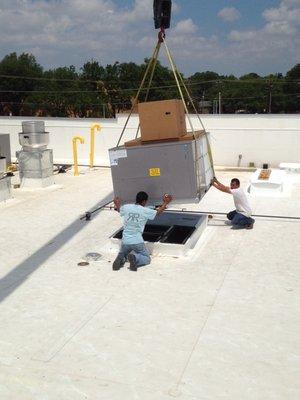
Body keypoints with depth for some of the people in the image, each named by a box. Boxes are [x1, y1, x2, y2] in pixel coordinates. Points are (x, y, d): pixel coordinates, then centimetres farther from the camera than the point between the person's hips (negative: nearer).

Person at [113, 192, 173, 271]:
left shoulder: (126, 207, -1)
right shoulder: (146, 211, -7)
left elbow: (119, 209, 24)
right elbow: (158, 212, 12)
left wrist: (117, 204, 47)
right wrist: (165, 203, 29)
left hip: (125, 241, 3)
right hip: (137, 242, -3)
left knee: (122, 254, 30)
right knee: (147, 259, 15)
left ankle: (121, 258, -7)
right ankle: (135, 257, -17)